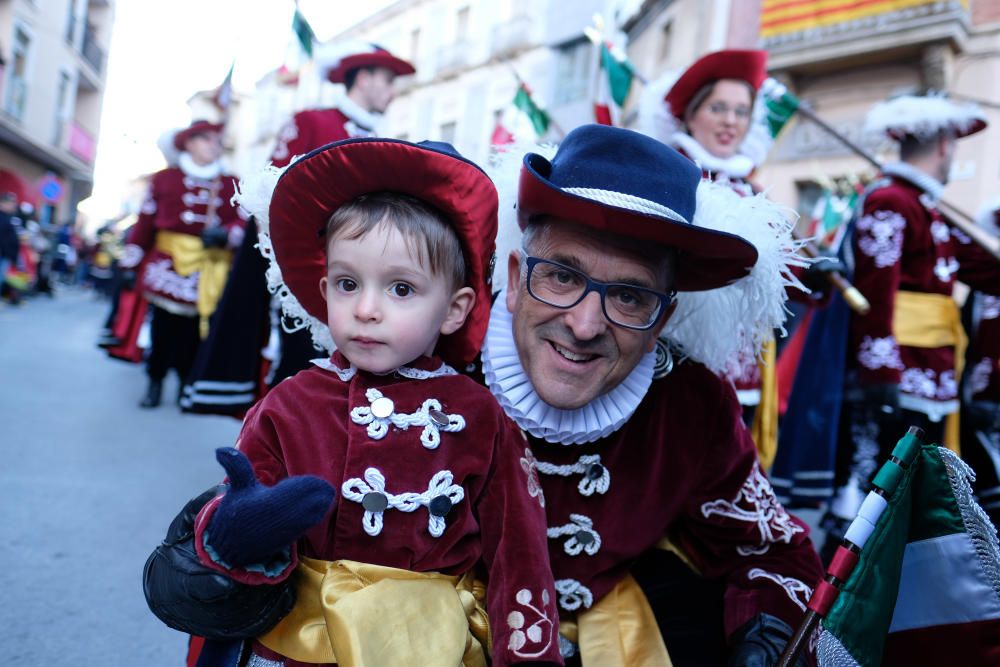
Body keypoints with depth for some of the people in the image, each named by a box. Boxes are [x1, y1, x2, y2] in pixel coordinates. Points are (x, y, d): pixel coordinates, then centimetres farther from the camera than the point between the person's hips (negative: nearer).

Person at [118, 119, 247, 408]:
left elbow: (243, 223, 3)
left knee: (196, 331, 1)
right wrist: (129, 261, 6)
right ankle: (155, 381, 17)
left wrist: (226, 235, -18)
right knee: (163, 327, 1)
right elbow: (146, 221, 7)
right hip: (170, 264, 0)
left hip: (210, 274, 1)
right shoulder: (165, 179, 8)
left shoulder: (232, 186, 10)